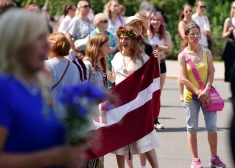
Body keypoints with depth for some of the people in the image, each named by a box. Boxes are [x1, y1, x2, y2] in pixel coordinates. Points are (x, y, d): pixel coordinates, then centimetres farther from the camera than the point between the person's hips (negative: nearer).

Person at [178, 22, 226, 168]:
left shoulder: (206, 52, 1)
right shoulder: (183, 55, -5)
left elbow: (211, 73, -1)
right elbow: (183, 78, -10)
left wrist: (206, 90, -14)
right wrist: (197, 92, -16)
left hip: (207, 94, 1)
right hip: (191, 95, -1)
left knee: (212, 127, -1)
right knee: (192, 128, 4)